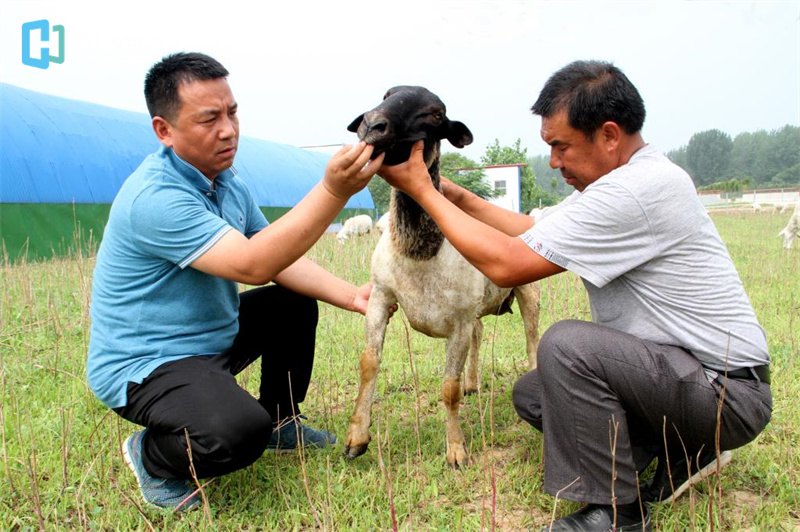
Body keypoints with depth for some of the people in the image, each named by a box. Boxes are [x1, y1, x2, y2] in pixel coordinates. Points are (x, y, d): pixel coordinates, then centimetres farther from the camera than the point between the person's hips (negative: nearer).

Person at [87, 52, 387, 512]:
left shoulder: (226, 181, 3)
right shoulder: (155, 198, -28)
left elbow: (283, 261, 5)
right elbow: (253, 265, -35)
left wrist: (351, 296, -10)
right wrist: (333, 192, -41)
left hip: (213, 336, 10)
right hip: (144, 365, -9)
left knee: (296, 305, 15)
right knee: (238, 432, -34)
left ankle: (282, 423, 29)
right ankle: (151, 457, 0)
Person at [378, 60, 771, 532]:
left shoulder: (638, 190, -28)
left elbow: (507, 265, -26)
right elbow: (535, 231, 10)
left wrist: (423, 191, -17)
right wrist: (458, 196, 1)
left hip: (729, 392, -10)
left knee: (567, 344, -30)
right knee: (531, 394, 11)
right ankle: (684, 450, 14)